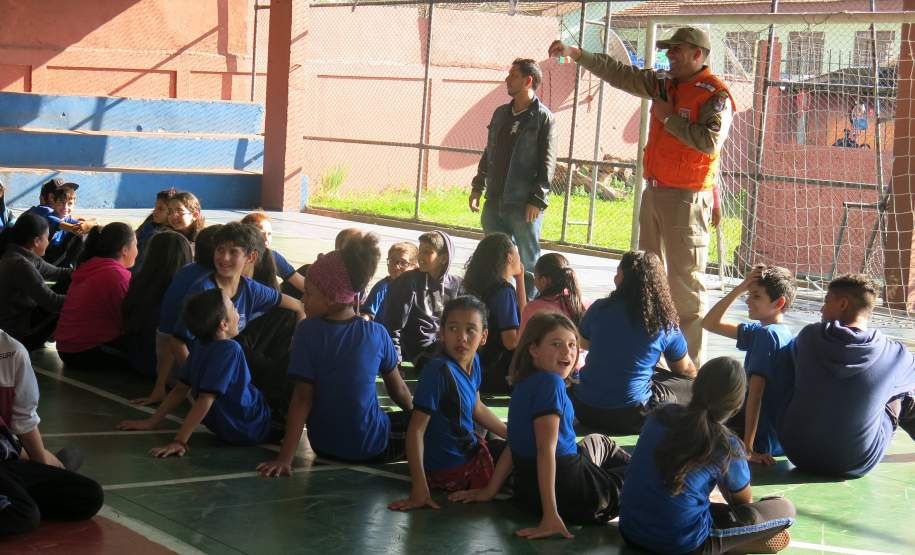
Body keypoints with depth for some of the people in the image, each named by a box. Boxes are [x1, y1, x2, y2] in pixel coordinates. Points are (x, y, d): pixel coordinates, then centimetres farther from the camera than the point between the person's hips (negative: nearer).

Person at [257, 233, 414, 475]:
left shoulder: (308, 331, -10)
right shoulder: (376, 333, -7)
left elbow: (302, 397, -13)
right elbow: (398, 390, 5)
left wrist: (285, 458, -13)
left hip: (324, 445, 2)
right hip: (371, 446, -2)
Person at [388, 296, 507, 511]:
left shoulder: (473, 361, -2)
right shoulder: (439, 370, -26)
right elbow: (416, 428, -28)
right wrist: (420, 489, -33)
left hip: (471, 449, 9)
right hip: (451, 469, -9)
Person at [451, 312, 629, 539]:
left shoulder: (525, 384, 7)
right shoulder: (551, 382, -21)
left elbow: (515, 446, 11)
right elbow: (546, 450, -27)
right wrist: (550, 515, -29)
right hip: (567, 490, -10)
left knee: (598, 442, 36)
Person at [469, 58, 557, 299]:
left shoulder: (543, 118, -7)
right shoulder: (501, 113, 14)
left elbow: (548, 163, -11)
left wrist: (537, 200, -16)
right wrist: (478, 187, 13)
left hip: (525, 205, -7)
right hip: (495, 201, 7)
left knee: (527, 261, 2)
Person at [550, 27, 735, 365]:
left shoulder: (715, 94, -11)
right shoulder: (663, 84, 12)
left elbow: (710, 140, -24)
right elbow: (619, 73, 14)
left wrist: (668, 117, -14)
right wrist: (575, 54, 7)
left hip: (686, 198, -9)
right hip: (654, 193, 9)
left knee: (685, 282, -9)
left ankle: (689, 365, -5)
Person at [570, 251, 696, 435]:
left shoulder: (600, 309, -5)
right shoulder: (665, 324, -5)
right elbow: (687, 371, 11)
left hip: (586, 412, 2)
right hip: (629, 418, -2)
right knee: (689, 386, 15)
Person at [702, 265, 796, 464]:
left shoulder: (766, 334, -22)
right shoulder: (784, 333, 7)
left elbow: (755, 393, -26)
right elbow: (710, 324, 11)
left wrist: (748, 448, -29)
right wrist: (739, 289, 0)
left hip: (765, 439, -9)